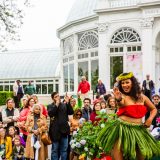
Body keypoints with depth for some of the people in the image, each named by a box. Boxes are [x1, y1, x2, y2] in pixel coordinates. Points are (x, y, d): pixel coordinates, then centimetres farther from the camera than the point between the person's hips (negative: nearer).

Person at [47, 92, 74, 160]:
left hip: (64, 130, 3)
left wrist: (68, 102, -10)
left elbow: (71, 112, -1)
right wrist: (56, 104, -16)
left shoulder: (64, 105, 10)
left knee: (64, 149, 9)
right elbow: (50, 113, -16)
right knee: (55, 149, 5)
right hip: (55, 131, -2)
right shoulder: (50, 106, 3)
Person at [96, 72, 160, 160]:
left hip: (138, 129, 3)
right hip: (123, 128, -3)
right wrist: (119, 99, -54)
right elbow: (121, 104, -31)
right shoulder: (122, 96, -6)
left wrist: (150, 118, -1)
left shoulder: (141, 97, 5)